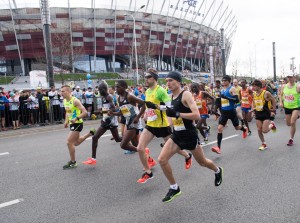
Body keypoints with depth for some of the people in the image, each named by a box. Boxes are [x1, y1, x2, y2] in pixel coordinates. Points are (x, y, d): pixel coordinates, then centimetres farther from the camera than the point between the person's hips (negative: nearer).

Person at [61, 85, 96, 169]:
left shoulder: (75, 101, -20)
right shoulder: (64, 101, 5)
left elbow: (85, 112, -24)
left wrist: (76, 118, -34)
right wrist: (66, 121, 9)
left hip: (77, 124, -9)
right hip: (72, 124, 9)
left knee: (69, 142, -9)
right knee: (76, 142, 19)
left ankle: (73, 162, 6)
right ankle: (91, 133, 36)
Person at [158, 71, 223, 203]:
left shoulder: (186, 95, -17)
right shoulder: (172, 97, 6)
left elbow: (197, 115, -27)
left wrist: (176, 114, -31)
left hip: (189, 135, -6)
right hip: (176, 135, 7)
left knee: (202, 162, 15)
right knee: (162, 160, -7)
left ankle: (217, 171, 49)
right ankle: (174, 188, 11)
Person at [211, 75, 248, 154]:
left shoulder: (232, 89, -12)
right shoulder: (222, 90, 8)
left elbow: (237, 100, -22)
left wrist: (227, 97, -31)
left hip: (231, 111, -5)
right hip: (224, 112, 5)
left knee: (237, 127, 15)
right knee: (219, 128, -11)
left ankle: (244, 129, 54)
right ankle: (218, 147, -13)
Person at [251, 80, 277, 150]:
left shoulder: (266, 93, -14)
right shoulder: (254, 94, 2)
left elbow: (274, 101, -5)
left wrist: (273, 111, -3)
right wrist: (253, 109, 9)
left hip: (266, 113, -5)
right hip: (258, 114, 6)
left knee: (264, 131, -12)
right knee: (259, 130, 4)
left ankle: (272, 125, 20)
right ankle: (264, 144, 20)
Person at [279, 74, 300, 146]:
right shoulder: (284, 86, 0)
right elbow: (281, 95, 15)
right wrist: (281, 102, -1)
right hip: (287, 107, 5)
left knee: (292, 123, -16)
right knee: (288, 124, 14)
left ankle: (291, 139, 0)